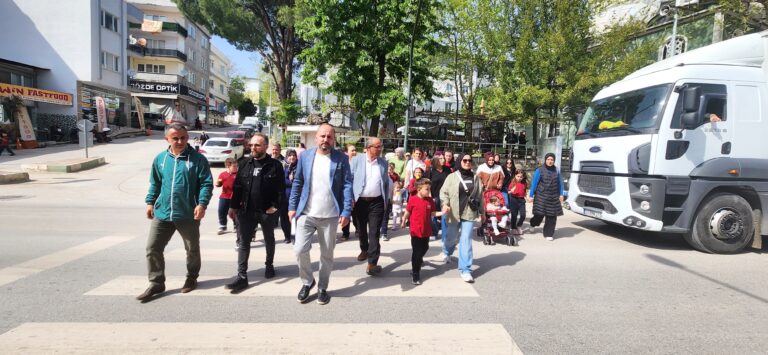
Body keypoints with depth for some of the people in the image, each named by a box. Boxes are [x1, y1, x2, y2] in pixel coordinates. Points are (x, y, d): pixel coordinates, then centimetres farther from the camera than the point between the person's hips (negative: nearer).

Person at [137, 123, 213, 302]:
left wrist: (202, 203, -21)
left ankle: (191, 278, 33)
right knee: (153, 248, 5)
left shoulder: (198, 159, -7)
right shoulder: (160, 158, 6)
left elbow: (206, 183, -10)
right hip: (162, 213, 4)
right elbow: (155, 183, 16)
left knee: (192, 249, 12)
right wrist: (150, 202, 8)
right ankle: (156, 283, 20)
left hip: (188, 214, -3)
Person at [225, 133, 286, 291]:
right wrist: (233, 206, 4)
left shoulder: (275, 165, -6)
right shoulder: (244, 164, 5)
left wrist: (275, 206, -16)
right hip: (246, 210, 3)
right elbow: (237, 186, 7)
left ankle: (269, 265, 38)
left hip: (267, 211, -2)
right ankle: (242, 277, 5)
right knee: (243, 242, 1)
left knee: (269, 240, 16)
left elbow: (281, 188, -9)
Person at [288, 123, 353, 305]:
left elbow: (347, 185, -5)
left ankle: (322, 288, 27)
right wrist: (292, 207, 2)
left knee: (327, 254, 9)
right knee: (300, 249, -4)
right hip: (306, 213, 1)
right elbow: (297, 183, 7)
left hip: (330, 215, -1)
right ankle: (307, 282, 21)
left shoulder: (341, 158, -2)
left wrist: (346, 211, -12)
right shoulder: (305, 156, 3)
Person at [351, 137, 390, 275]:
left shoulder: (383, 162, 5)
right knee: (361, 230, 17)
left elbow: (387, 183, 11)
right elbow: (349, 180, -2)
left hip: (377, 202, 0)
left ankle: (372, 263, -4)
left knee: (374, 232, -6)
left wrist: (386, 201, 9)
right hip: (359, 201, 0)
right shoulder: (357, 160, -2)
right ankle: (364, 250, 44)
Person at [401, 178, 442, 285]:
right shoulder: (413, 199, -13)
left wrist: (442, 213, -9)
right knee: (416, 251, 0)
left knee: (424, 248, 24)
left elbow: (432, 213, 5)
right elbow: (407, 212, -2)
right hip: (415, 231, -5)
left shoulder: (430, 200, 0)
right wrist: (403, 222, 7)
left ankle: (418, 261, 56)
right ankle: (415, 273, 8)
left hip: (426, 230, 5)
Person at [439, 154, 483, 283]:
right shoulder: (452, 177, -1)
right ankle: (446, 252, 51)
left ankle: (465, 270, 0)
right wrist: (445, 204, -21)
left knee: (466, 240, -5)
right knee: (451, 237, 15)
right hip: (454, 213, -1)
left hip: (469, 213, 1)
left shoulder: (475, 178, 6)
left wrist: (482, 212, 14)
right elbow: (444, 192, -4)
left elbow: (480, 196, 12)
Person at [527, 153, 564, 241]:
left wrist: (561, 194, 9)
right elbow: (534, 183, -4)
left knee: (552, 216, 1)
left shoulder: (556, 171, 7)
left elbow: (560, 183, 14)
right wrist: (531, 195, -5)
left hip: (553, 198, 3)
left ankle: (549, 234, 12)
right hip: (541, 197, -3)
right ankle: (533, 224, 33)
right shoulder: (539, 171, -4)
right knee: (540, 214, 0)